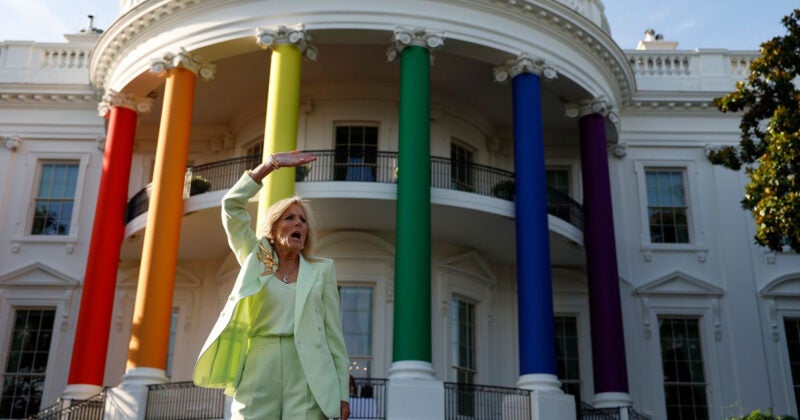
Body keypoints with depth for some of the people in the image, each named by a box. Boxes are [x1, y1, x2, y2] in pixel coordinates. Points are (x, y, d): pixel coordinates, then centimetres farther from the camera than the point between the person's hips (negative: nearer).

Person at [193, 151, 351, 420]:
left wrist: (342, 392, 1)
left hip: (306, 374, 0)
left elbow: (333, 332, 8)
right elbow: (231, 205, 8)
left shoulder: (321, 269, 12)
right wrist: (271, 164, 5)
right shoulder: (256, 260, 15)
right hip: (258, 370, 1)